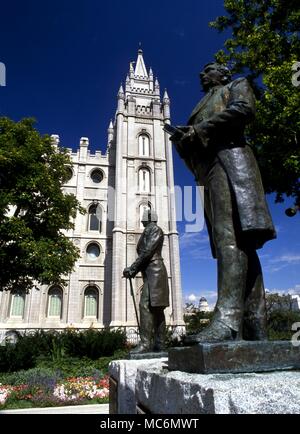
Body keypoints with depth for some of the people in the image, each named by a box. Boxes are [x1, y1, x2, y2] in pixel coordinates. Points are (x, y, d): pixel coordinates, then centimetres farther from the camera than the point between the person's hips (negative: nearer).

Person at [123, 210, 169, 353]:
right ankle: (159, 344, 6)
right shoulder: (148, 232, 23)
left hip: (153, 271, -10)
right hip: (151, 272, 10)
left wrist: (131, 268, -16)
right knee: (156, 309, 5)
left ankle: (145, 344, -19)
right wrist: (133, 271, 9)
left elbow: (147, 251, -16)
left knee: (146, 306, -17)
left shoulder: (155, 230, -5)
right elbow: (144, 255, 19)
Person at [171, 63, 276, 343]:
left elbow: (244, 109, -3)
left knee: (229, 236, -26)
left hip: (228, 157, -6)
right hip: (209, 173, 7)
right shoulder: (202, 107, 38)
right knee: (239, 245, -6)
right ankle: (255, 329, -10)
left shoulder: (237, 86, 22)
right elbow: (192, 153, 28)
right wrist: (183, 141, 7)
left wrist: (199, 130, -6)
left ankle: (227, 319, -38)